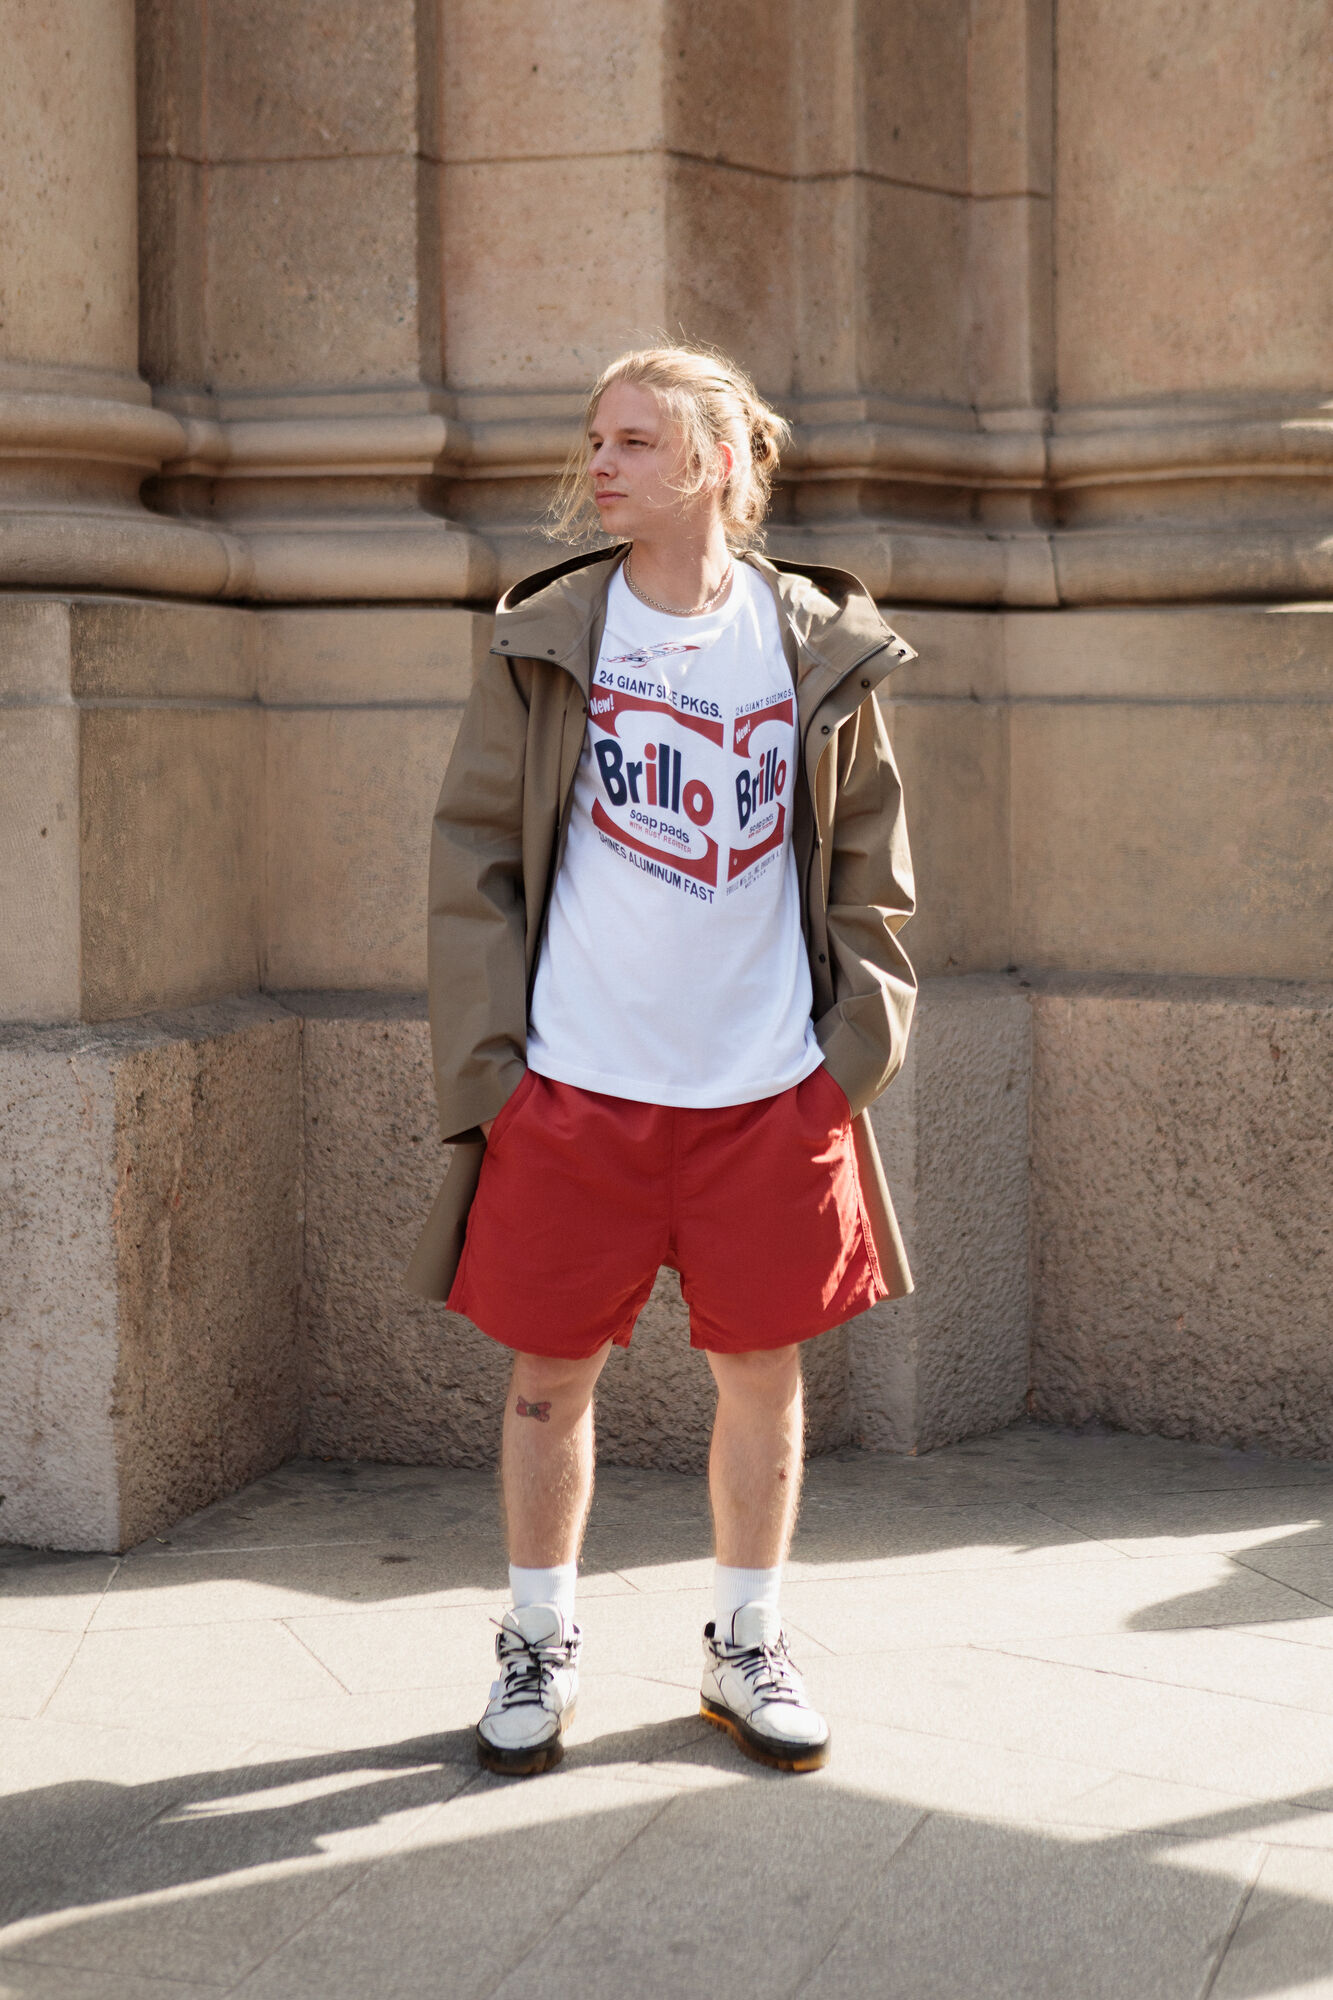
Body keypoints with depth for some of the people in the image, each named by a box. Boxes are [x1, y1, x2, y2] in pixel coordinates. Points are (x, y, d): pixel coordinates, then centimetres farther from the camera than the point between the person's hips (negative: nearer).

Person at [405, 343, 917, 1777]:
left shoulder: (818, 644, 4)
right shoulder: (544, 640, 1)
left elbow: (868, 861, 11)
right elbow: (475, 852, 2)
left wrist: (852, 1042, 3)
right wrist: (488, 1057, -5)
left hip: (772, 1087, 1)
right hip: (575, 1081, -1)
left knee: (764, 1372, 10)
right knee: (551, 1373, 7)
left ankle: (746, 1646, 27)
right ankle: (538, 1644, 25)